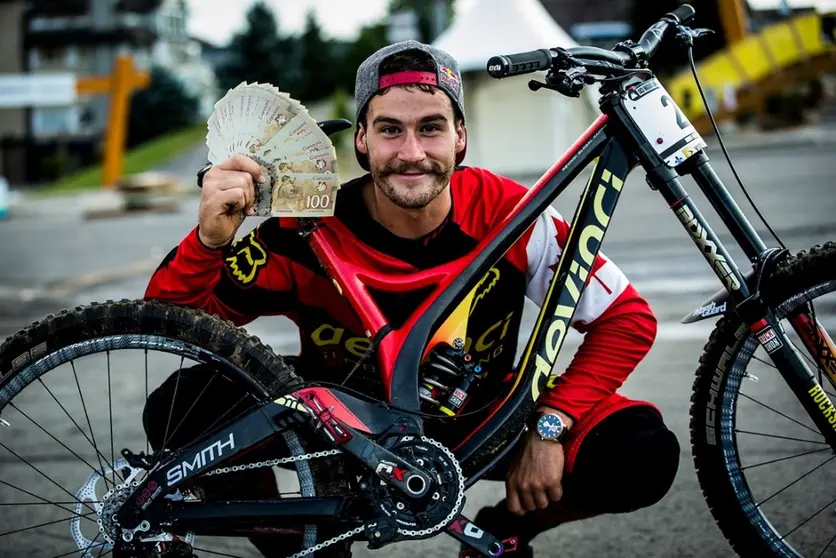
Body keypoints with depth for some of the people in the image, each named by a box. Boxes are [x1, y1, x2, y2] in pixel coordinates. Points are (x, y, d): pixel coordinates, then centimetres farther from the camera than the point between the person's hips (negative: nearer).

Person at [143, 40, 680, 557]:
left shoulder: (508, 214, -22)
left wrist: (550, 426, -26)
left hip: (474, 420, 1)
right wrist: (209, 238, -44)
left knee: (644, 455, -24)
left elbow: (629, 320, -15)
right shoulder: (308, 234, -23)